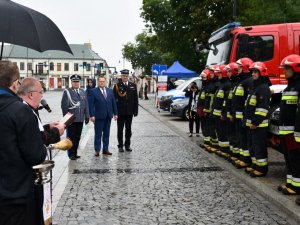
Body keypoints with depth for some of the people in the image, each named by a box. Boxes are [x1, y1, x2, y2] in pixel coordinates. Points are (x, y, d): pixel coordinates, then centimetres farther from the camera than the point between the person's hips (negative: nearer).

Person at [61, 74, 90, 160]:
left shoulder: (83, 92, 13)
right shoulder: (67, 92, -3)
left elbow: (86, 105, 12)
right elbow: (64, 105, -6)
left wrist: (87, 116, 7)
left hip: (80, 119, 5)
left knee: (77, 137, 9)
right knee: (71, 137, 1)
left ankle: (75, 153, 19)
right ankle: (71, 154, 10)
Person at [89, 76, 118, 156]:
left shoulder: (110, 91, 10)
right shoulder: (94, 91, -3)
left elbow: (113, 102, 12)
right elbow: (91, 104, -6)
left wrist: (115, 113, 7)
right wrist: (92, 115, -13)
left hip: (108, 116, 4)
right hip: (99, 116, -4)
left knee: (106, 134, 10)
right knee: (98, 134, 2)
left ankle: (105, 149, 18)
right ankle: (97, 150, 10)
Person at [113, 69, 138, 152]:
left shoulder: (133, 86, 7)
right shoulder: (117, 86, -1)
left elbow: (135, 99, 7)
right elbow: (114, 99, -3)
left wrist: (136, 110, 2)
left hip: (129, 112, 2)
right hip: (120, 112, -2)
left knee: (128, 129, 10)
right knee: (120, 129, 5)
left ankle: (127, 145, 20)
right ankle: (120, 146, 13)